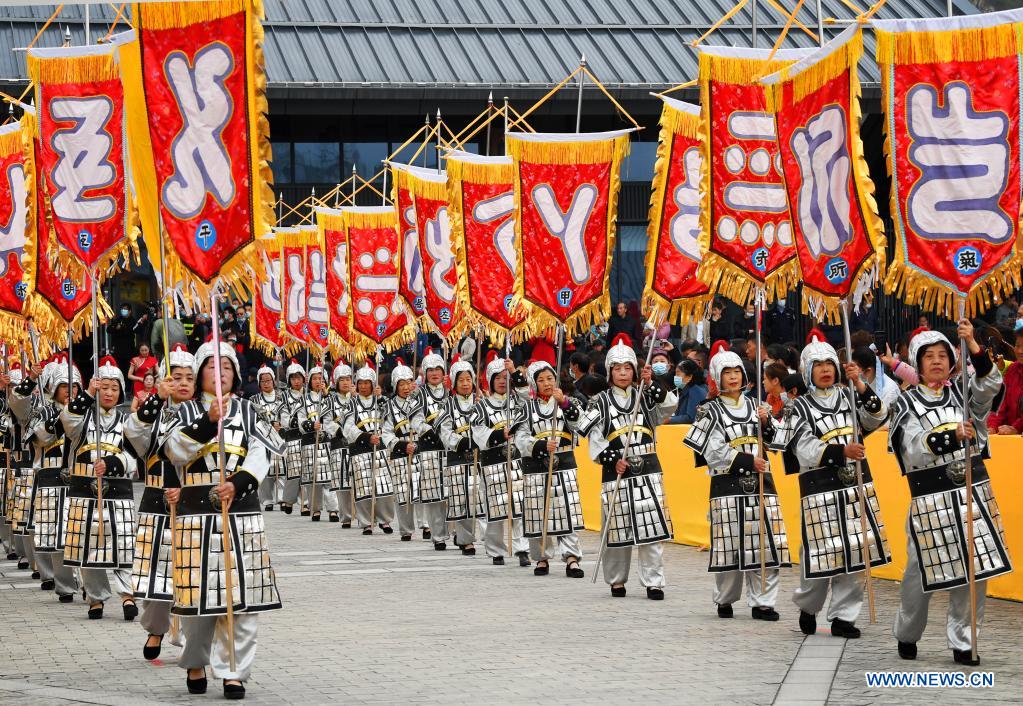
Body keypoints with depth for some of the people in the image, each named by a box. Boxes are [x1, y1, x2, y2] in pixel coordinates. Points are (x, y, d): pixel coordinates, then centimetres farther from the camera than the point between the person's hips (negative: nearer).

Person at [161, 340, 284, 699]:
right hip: (197, 512, -1)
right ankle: (195, 663, 19)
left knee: (241, 593, -5)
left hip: (241, 511, 1)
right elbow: (176, 451, -8)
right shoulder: (188, 411, 9)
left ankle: (234, 672, 0)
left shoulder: (246, 410, 12)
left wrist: (238, 483, -17)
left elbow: (260, 454, 0)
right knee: (199, 592, -2)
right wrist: (209, 421, -20)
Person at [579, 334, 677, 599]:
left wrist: (652, 384, -19)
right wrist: (613, 460, -13)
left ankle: (654, 582, -2)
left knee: (652, 526, -6)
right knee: (618, 528, 1)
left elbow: (669, 404, -8)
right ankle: (616, 581, 17)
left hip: (648, 471, 1)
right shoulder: (601, 403, 5)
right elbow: (595, 439, -1)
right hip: (616, 474, -1)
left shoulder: (646, 397, 10)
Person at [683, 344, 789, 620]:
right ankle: (725, 600, 13)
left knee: (766, 542, -4)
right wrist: (748, 461, -14)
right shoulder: (711, 412, 2)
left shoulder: (756, 407, 15)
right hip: (728, 485, -3)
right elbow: (714, 452, -7)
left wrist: (766, 422, -4)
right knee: (731, 545, -4)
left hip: (760, 483, 4)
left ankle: (762, 602, 2)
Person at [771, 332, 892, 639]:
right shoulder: (801, 408, 1)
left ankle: (843, 616, 8)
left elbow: (876, 418, -5)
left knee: (855, 550, 0)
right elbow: (806, 450, -10)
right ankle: (808, 608, 21)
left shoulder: (849, 398, 11)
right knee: (821, 552, -4)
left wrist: (860, 385, -15)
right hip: (819, 488, -3)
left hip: (856, 485, 3)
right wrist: (841, 452, -23)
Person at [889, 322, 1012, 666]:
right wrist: (952, 436, -27)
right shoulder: (907, 403, 3)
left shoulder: (963, 394, 11)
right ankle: (907, 636, 22)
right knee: (923, 570, 1)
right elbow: (915, 449, -12)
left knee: (974, 570, -1)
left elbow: (990, 384, -10)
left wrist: (973, 345, -23)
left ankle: (962, 642, 7)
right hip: (931, 497, -3)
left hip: (973, 493, 3)